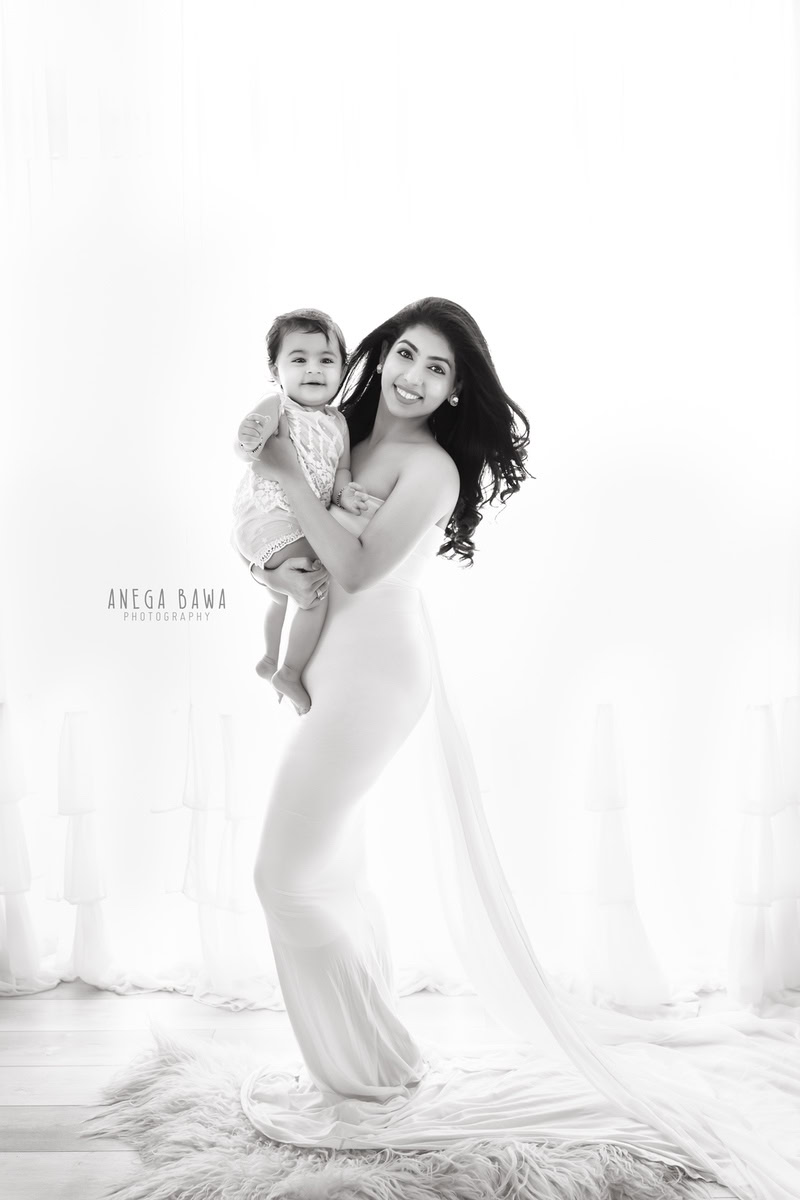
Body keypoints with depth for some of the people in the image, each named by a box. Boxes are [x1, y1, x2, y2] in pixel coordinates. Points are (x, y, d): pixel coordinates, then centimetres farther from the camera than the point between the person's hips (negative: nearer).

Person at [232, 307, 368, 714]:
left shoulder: (337, 422, 2)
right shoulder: (275, 408, -18)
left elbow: (341, 468, 4)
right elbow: (245, 452, -30)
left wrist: (345, 492, -16)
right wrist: (250, 442, -52)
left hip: (305, 521, 9)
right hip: (268, 517, -9)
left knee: (284, 597, 29)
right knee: (315, 591, -20)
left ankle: (270, 659, 55)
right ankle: (290, 674, -3)